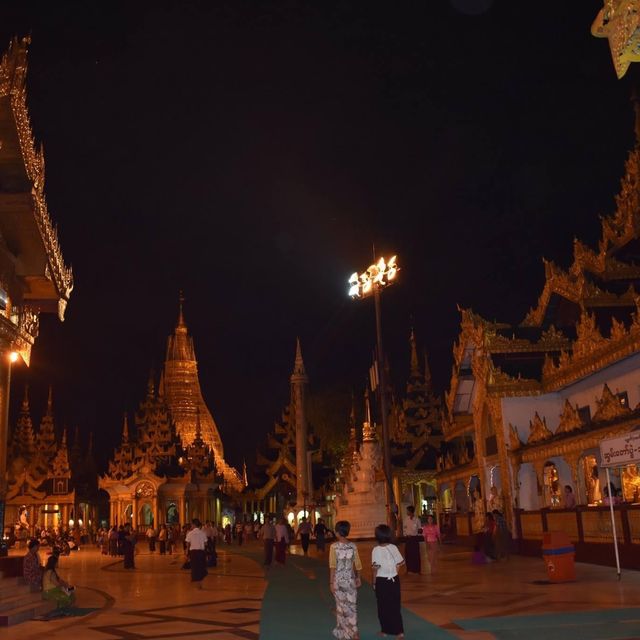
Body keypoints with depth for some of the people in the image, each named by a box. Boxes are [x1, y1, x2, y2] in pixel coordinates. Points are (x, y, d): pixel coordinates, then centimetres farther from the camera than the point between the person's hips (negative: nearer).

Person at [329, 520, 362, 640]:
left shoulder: (334, 547, -12)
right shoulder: (353, 546, -4)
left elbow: (332, 566, -14)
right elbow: (357, 565, 2)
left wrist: (331, 582, -9)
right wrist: (358, 578, 16)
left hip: (338, 581, -2)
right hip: (350, 580, 2)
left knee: (341, 606, 9)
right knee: (352, 606, 9)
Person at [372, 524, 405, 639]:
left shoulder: (376, 550, -17)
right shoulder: (394, 547, -7)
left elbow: (375, 568, -16)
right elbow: (401, 562, -3)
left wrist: (374, 582, -5)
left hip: (382, 581, -3)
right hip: (394, 579, 3)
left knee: (383, 606, 13)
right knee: (395, 605, 14)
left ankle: (385, 630, 22)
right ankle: (399, 630, 15)